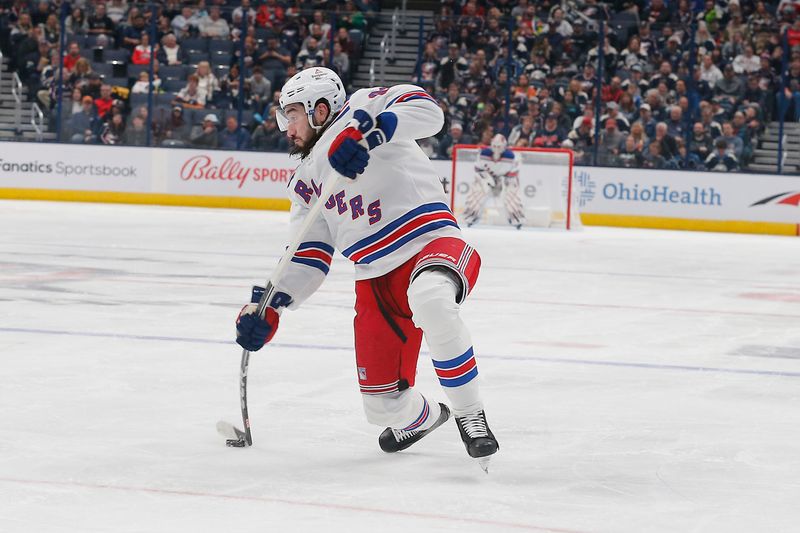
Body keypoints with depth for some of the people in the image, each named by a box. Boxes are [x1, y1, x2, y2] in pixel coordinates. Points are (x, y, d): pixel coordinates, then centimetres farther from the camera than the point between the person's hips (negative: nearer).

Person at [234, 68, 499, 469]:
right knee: (383, 404, 2)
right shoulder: (305, 182, 19)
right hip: (376, 281, 7)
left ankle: (470, 416, -26)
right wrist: (270, 307, 5)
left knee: (429, 301, -43)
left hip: (430, 243, -7)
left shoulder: (363, 110, -2)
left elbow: (426, 110, -20)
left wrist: (366, 132, -33)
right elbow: (309, 256, 18)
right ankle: (422, 417, 41)